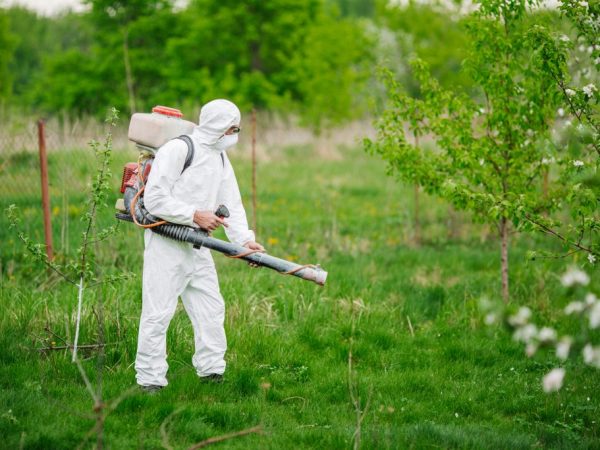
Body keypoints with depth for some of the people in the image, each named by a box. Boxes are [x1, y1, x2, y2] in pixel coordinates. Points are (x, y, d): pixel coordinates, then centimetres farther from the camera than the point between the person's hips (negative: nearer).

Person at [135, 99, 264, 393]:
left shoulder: (221, 158, 12)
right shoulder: (177, 149, -15)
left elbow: (231, 204, 9)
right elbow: (154, 199, -20)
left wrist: (244, 239, -7)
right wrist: (195, 215, -19)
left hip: (198, 246, 8)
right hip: (166, 245, -8)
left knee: (211, 309, 10)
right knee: (158, 312, -6)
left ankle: (212, 371, 22)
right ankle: (150, 379, 0)